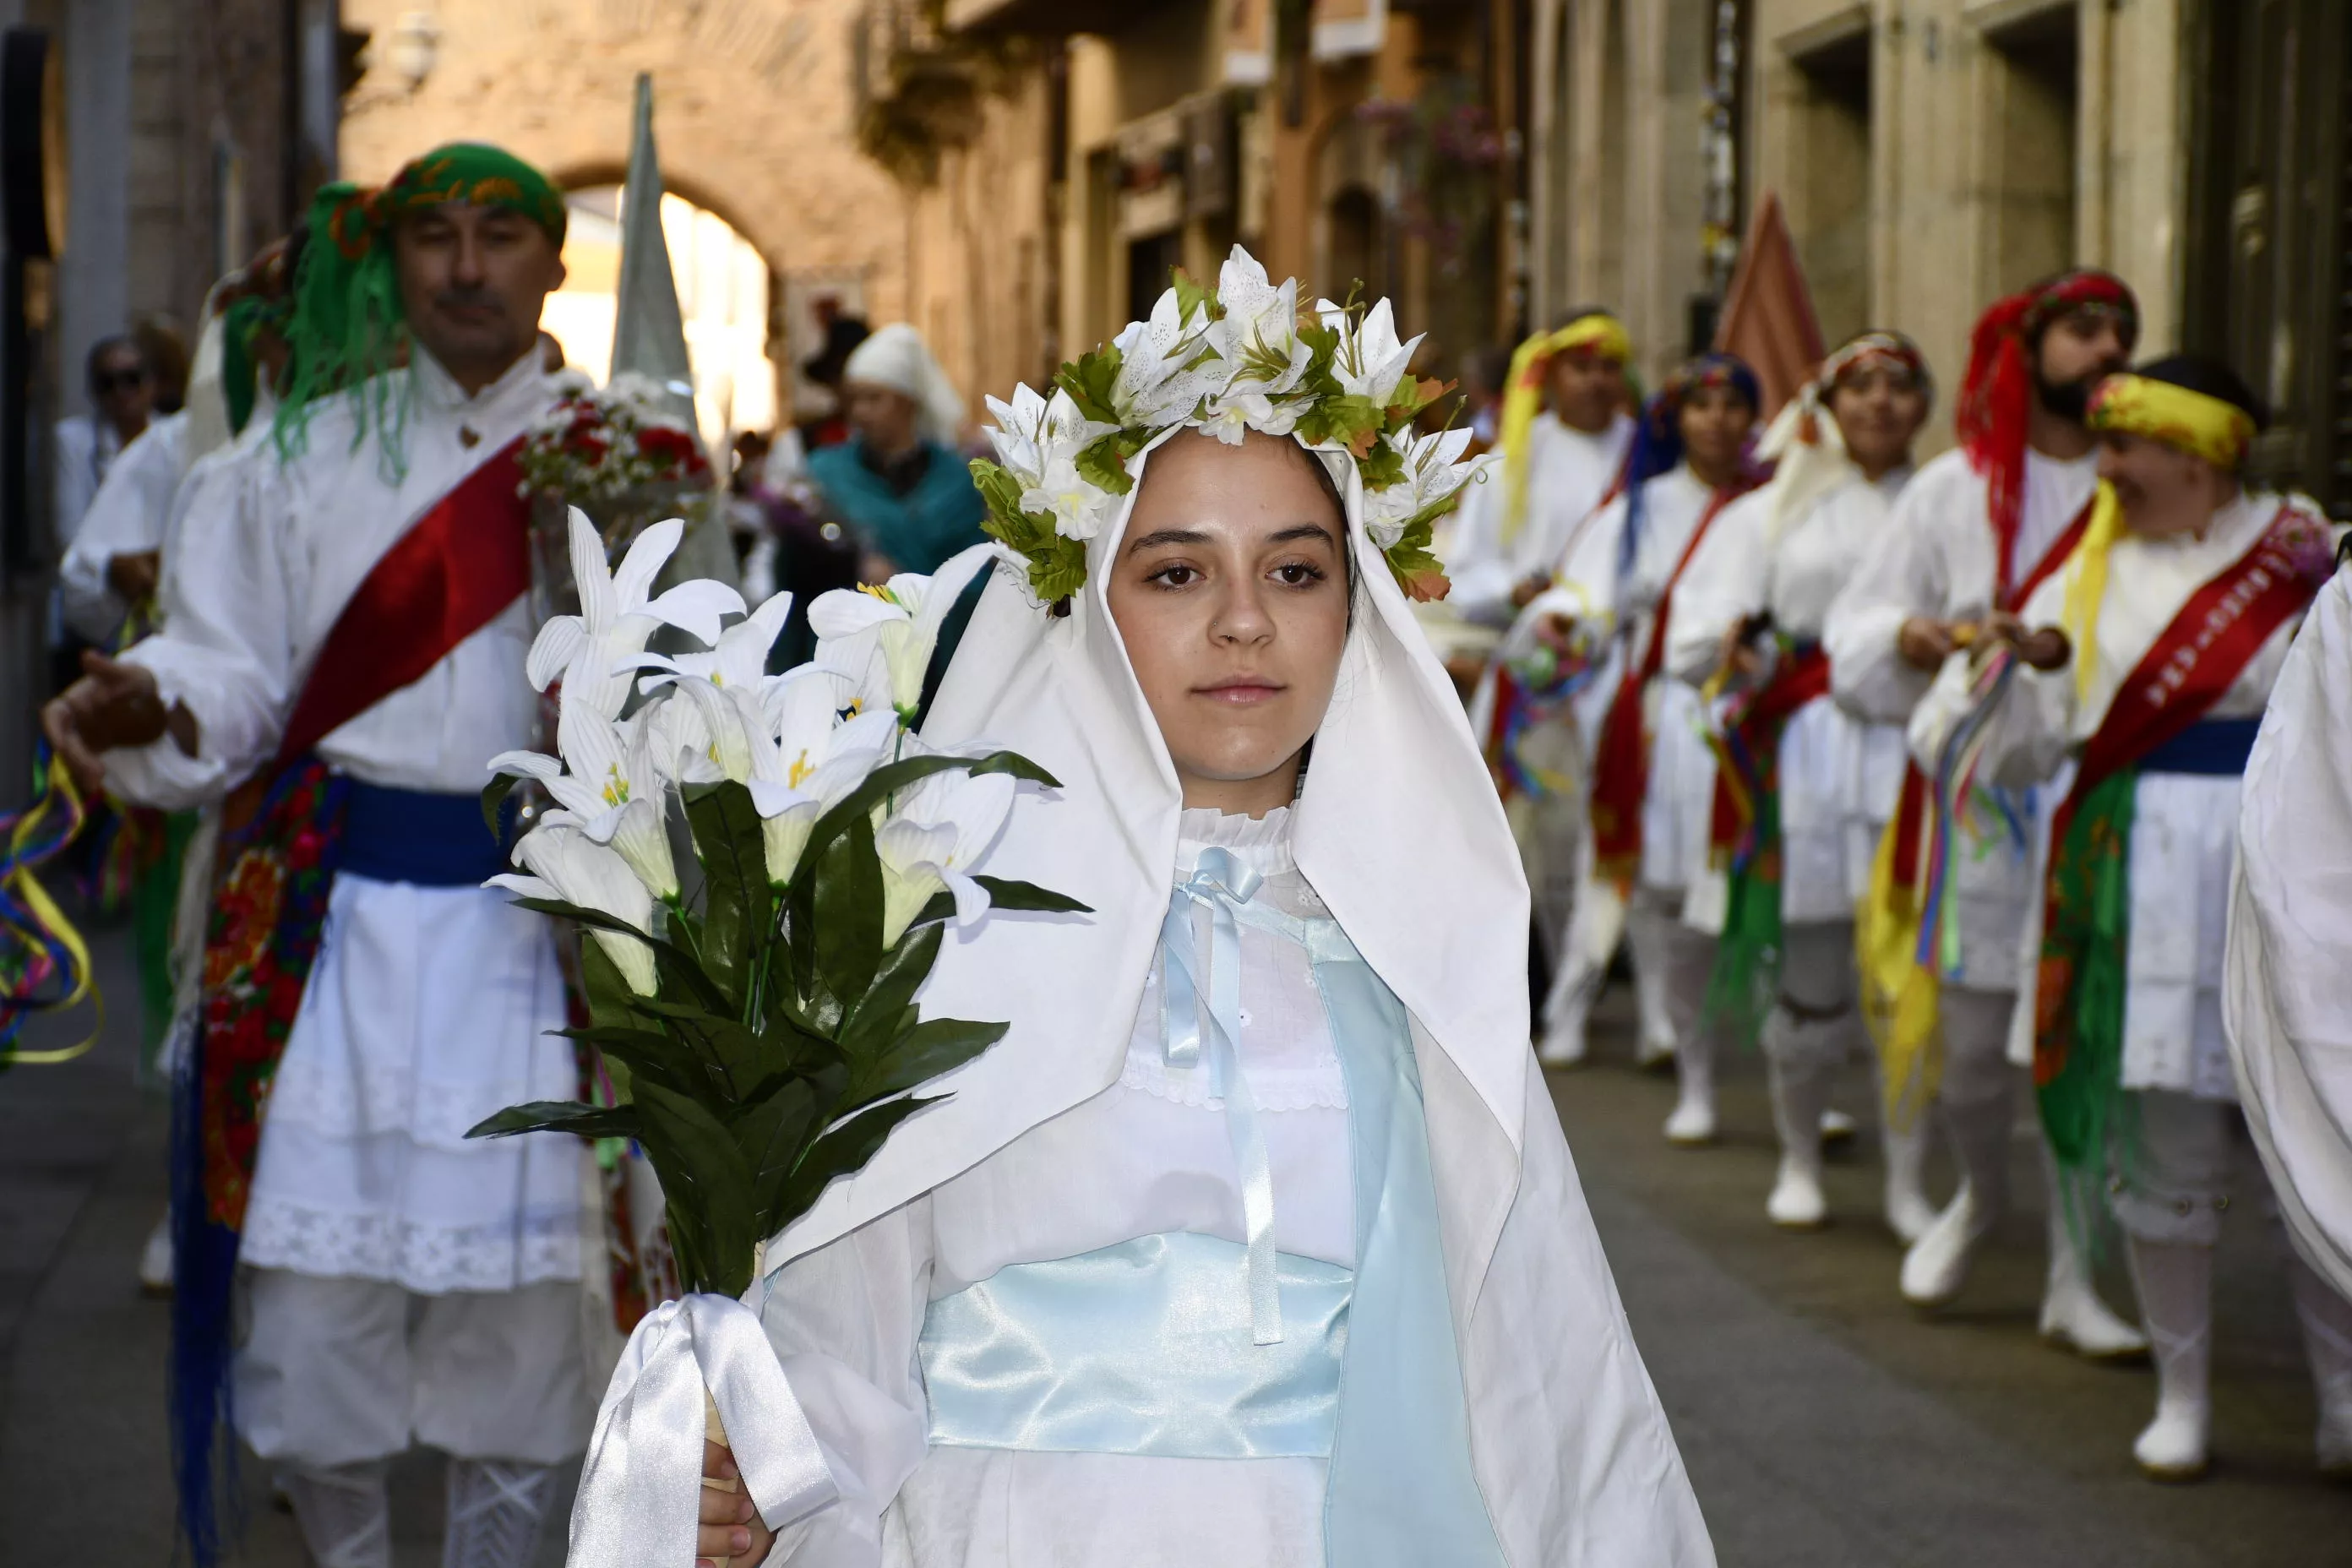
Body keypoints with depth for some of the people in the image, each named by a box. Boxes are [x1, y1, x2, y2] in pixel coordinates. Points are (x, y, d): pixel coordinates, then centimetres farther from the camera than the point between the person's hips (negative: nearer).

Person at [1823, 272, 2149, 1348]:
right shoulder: (1956, 488, 8)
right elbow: (1852, 631, 10)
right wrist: (1911, 636, -11)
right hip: (1980, 795, 1)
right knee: (1968, 1036, 5)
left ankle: (2071, 1278, 10)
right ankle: (1980, 1194, 36)